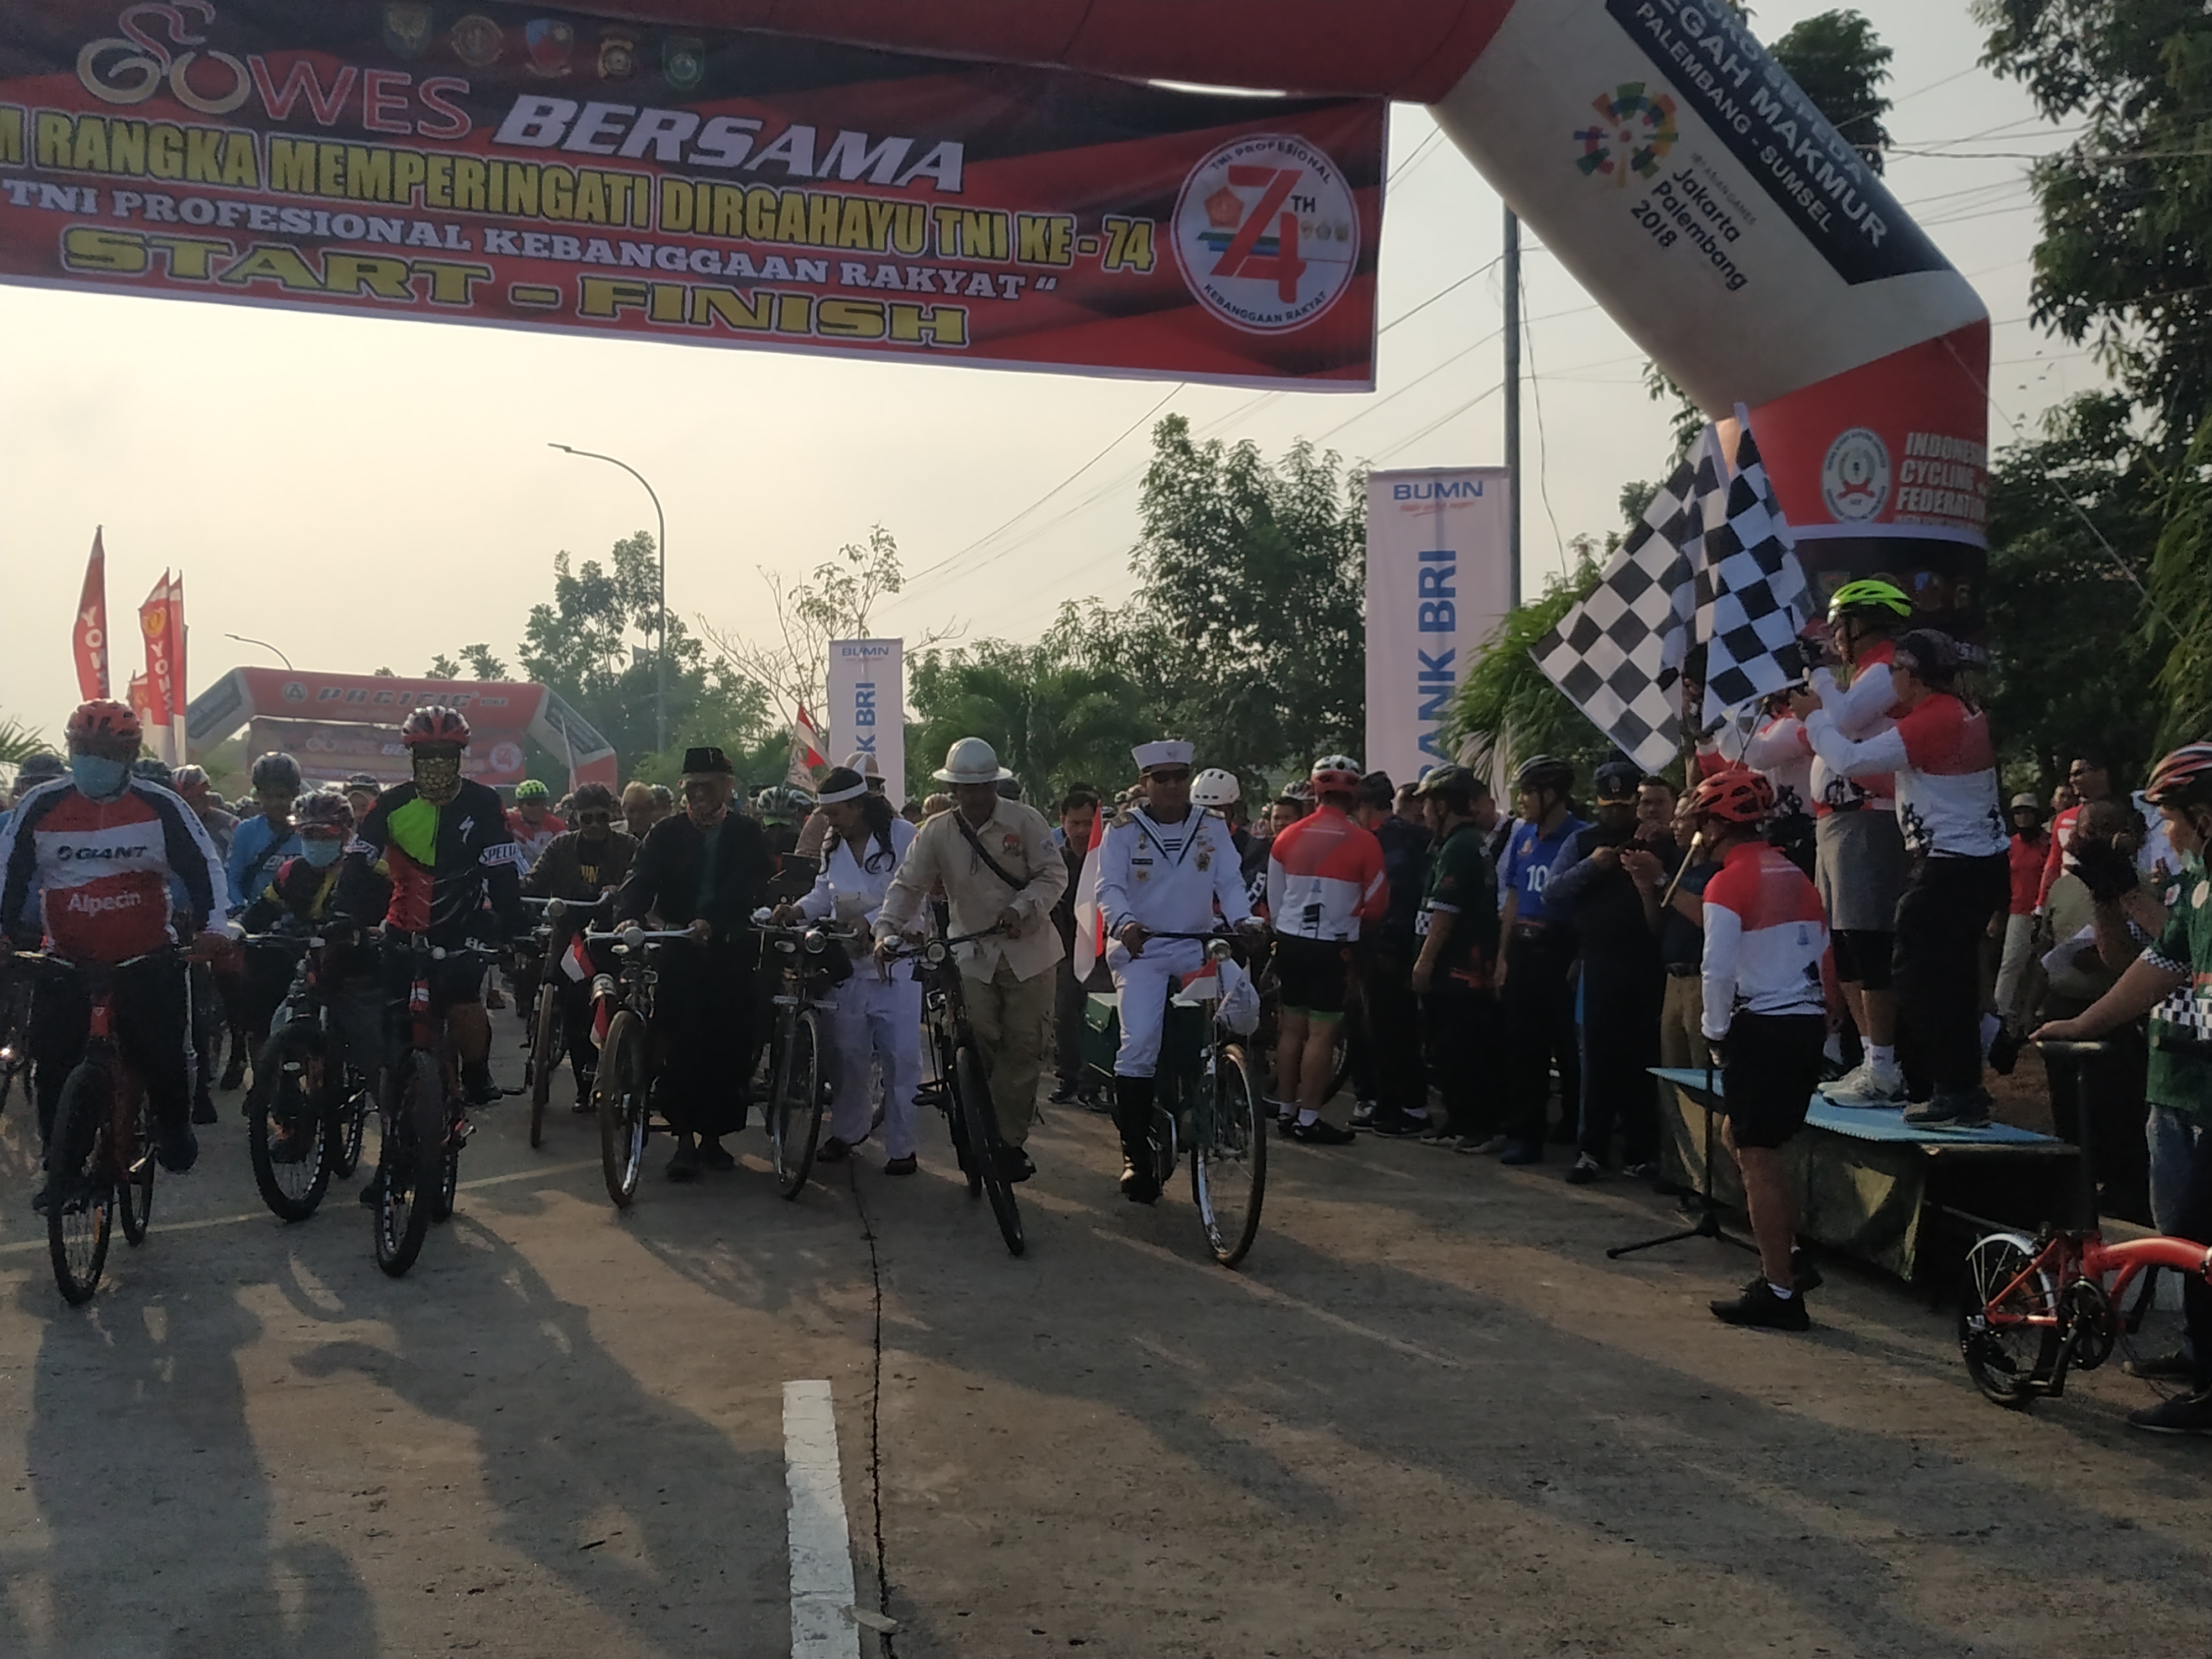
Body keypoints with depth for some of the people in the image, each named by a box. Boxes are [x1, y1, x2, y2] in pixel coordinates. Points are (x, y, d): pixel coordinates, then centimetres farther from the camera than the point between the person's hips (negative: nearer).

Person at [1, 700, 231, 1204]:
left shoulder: (161, 808, -4)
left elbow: (204, 866, -2)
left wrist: (214, 926, -14)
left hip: (147, 961, -2)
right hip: (66, 964, 2)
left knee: (162, 1057, -7)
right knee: (53, 1069, -2)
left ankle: (174, 1125, 22)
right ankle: (63, 1163, 13)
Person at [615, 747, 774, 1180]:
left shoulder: (747, 835, 3)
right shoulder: (667, 834, 6)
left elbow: (745, 891, -12)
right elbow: (640, 879, -7)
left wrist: (710, 923, -29)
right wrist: (628, 916, -29)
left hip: (730, 953, 0)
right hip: (678, 953, 0)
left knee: (727, 1047, 0)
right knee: (679, 1046, -8)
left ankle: (713, 1136, 13)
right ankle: (685, 1138, -1)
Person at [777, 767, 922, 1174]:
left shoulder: (902, 836, -10)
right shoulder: (832, 846, 11)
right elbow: (824, 892, 15)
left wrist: (872, 922, -25)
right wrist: (800, 909, -5)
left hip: (896, 959, -5)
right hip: (849, 960, 6)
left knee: (899, 1056, -4)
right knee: (849, 1051, 9)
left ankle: (902, 1147, 3)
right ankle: (845, 1132, 24)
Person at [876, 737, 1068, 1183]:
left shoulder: (1025, 820, -6)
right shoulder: (936, 832, -1)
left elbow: (1054, 874, -7)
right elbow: (908, 885, -3)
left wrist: (1023, 908, -22)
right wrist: (886, 929, -19)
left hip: (1028, 950, -1)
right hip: (974, 956, 1)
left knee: (1024, 1050, 2)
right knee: (981, 1051, -2)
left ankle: (1011, 1141, 13)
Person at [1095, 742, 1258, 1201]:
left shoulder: (1211, 828, 6)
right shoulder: (1124, 829, -1)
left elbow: (1230, 881, -1)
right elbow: (1110, 886, -10)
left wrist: (1243, 920, -21)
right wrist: (1123, 923, -31)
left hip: (1197, 951, 3)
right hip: (1141, 951, -3)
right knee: (1139, 1043, -18)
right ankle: (1135, 1153, -8)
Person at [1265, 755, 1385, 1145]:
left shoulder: (1287, 837, 0)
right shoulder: (1363, 843, -11)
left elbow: (1274, 900, 8)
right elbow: (1376, 905, -2)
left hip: (1290, 942, 4)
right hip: (1333, 948, -4)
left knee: (1291, 1028, 13)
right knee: (1321, 1033, -1)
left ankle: (1286, 1110, 21)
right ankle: (1309, 1119, 1)